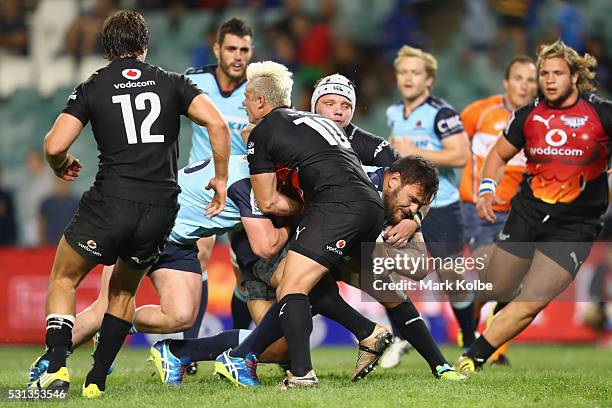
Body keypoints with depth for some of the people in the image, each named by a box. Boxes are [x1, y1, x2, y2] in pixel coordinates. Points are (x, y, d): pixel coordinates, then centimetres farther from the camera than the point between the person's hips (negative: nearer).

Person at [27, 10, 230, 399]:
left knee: (64, 280, 17)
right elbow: (217, 123, -4)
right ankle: (97, 381, 17)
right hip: (162, 207, 3)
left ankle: (57, 367, -1)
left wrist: (62, 166, 18)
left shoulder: (92, 88, 5)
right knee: (123, 291, 24)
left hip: (111, 202, -3)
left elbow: (54, 146, -5)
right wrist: (221, 178, 7)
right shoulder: (172, 83, 10)